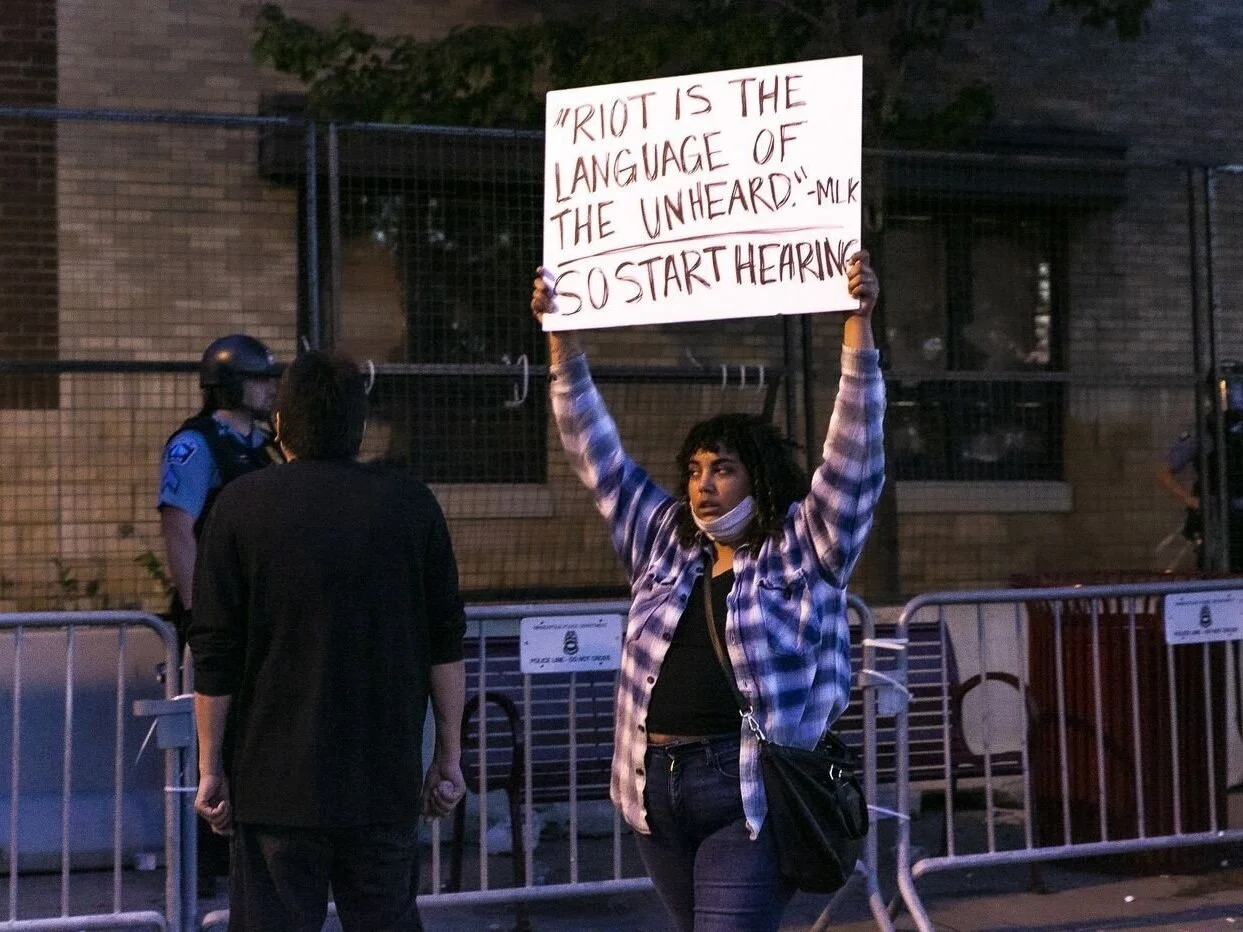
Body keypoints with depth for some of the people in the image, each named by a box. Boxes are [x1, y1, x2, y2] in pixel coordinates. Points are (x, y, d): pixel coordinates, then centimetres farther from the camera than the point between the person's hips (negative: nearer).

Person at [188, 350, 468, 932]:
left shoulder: (242, 504, -2)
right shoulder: (412, 505, 2)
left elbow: (215, 654, -2)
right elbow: (446, 645, 4)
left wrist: (210, 766, 6)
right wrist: (449, 756, 11)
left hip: (276, 780, -2)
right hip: (386, 780, 2)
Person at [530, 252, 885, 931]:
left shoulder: (803, 550, 2)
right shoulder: (665, 544, 14)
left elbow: (852, 457, -8)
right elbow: (598, 455, 15)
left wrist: (858, 328, -16)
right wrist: (562, 341, 11)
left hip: (754, 793, -5)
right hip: (657, 786, 6)